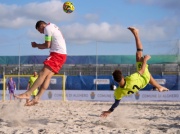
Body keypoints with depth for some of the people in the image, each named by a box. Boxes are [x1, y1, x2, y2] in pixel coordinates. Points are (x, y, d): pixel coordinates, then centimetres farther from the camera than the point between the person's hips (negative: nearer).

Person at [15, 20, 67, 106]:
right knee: (48, 76, 1)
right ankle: (37, 98, -7)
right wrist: (40, 46, 12)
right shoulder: (53, 26, 25)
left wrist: (36, 45, 4)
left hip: (57, 54, -10)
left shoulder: (47, 28, -5)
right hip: (62, 54, 10)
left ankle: (28, 94, -22)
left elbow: (47, 45, -12)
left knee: (42, 74, -16)